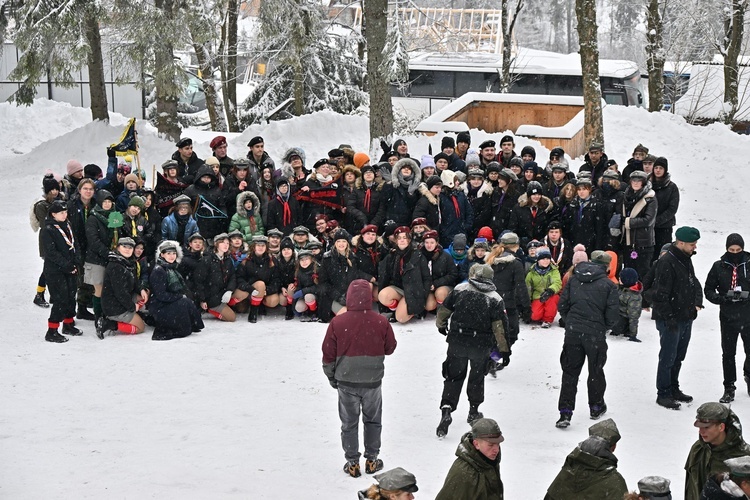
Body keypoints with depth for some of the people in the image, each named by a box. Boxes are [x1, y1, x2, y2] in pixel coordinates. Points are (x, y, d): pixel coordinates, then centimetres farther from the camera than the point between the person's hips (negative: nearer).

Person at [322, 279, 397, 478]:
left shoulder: (337, 323, -12)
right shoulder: (381, 322, -11)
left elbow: (328, 354, -4)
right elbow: (390, 348, 4)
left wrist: (331, 376, 11)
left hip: (346, 381, -1)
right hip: (373, 380, 1)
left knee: (349, 423, 12)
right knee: (372, 421, 18)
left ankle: (352, 463, 16)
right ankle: (372, 460, 24)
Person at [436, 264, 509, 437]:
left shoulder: (459, 290, -3)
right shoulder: (495, 299, -6)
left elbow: (443, 310, 5)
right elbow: (499, 326, -9)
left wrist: (441, 325, 25)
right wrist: (503, 349, -1)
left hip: (457, 342, 0)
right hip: (481, 345, 0)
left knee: (454, 376, 8)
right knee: (477, 377, 20)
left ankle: (446, 409, -11)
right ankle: (473, 412, 29)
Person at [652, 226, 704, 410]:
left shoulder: (686, 260, 11)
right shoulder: (667, 262, -19)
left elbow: (694, 283, 22)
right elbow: (660, 294, -21)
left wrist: (697, 302, 5)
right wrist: (669, 317, -21)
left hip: (686, 318, 9)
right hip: (670, 320, -9)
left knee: (678, 357, 18)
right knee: (668, 358, -2)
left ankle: (673, 389, 30)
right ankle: (663, 394, 6)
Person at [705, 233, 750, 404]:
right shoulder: (719, 266, -1)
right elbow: (709, 289, 4)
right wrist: (721, 298, -13)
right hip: (728, 317, 0)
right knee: (728, 353, 6)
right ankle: (729, 388, 16)